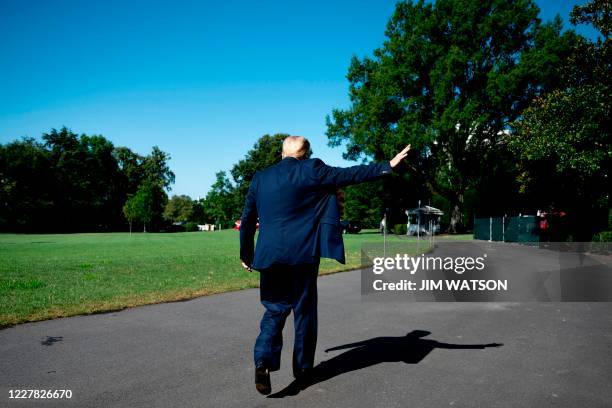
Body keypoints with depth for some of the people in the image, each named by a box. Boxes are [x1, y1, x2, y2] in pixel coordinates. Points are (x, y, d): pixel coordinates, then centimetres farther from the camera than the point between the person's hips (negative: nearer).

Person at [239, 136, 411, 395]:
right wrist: (387, 166, 2)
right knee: (304, 311, 12)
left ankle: (263, 361, -7)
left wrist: (246, 255, 19)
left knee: (275, 310, 13)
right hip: (303, 254, -3)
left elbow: (247, 220, 10)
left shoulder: (260, 178, 9)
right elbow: (350, 175, -4)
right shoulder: (312, 170, -2)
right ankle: (303, 368, 24)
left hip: (271, 256, 3)